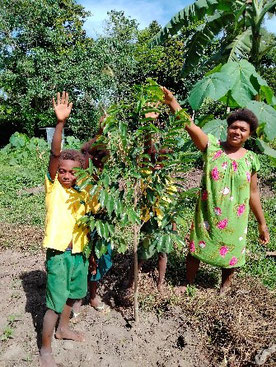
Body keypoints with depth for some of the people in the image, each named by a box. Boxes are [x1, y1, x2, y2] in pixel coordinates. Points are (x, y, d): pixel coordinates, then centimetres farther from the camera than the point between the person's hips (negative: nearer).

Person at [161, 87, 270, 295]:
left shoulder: (251, 159, -2)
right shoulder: (212, 147, -7)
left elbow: (253, 193, 4)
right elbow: (190, 126, -22)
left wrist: (262, 224, 7)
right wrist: (172, 102, -36)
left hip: (234, 219, 2)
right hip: (207, 214, -1)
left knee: (231, 252, 16)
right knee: (196, 248, 12)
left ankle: (226, 286, 46)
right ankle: (189, 283, 40)